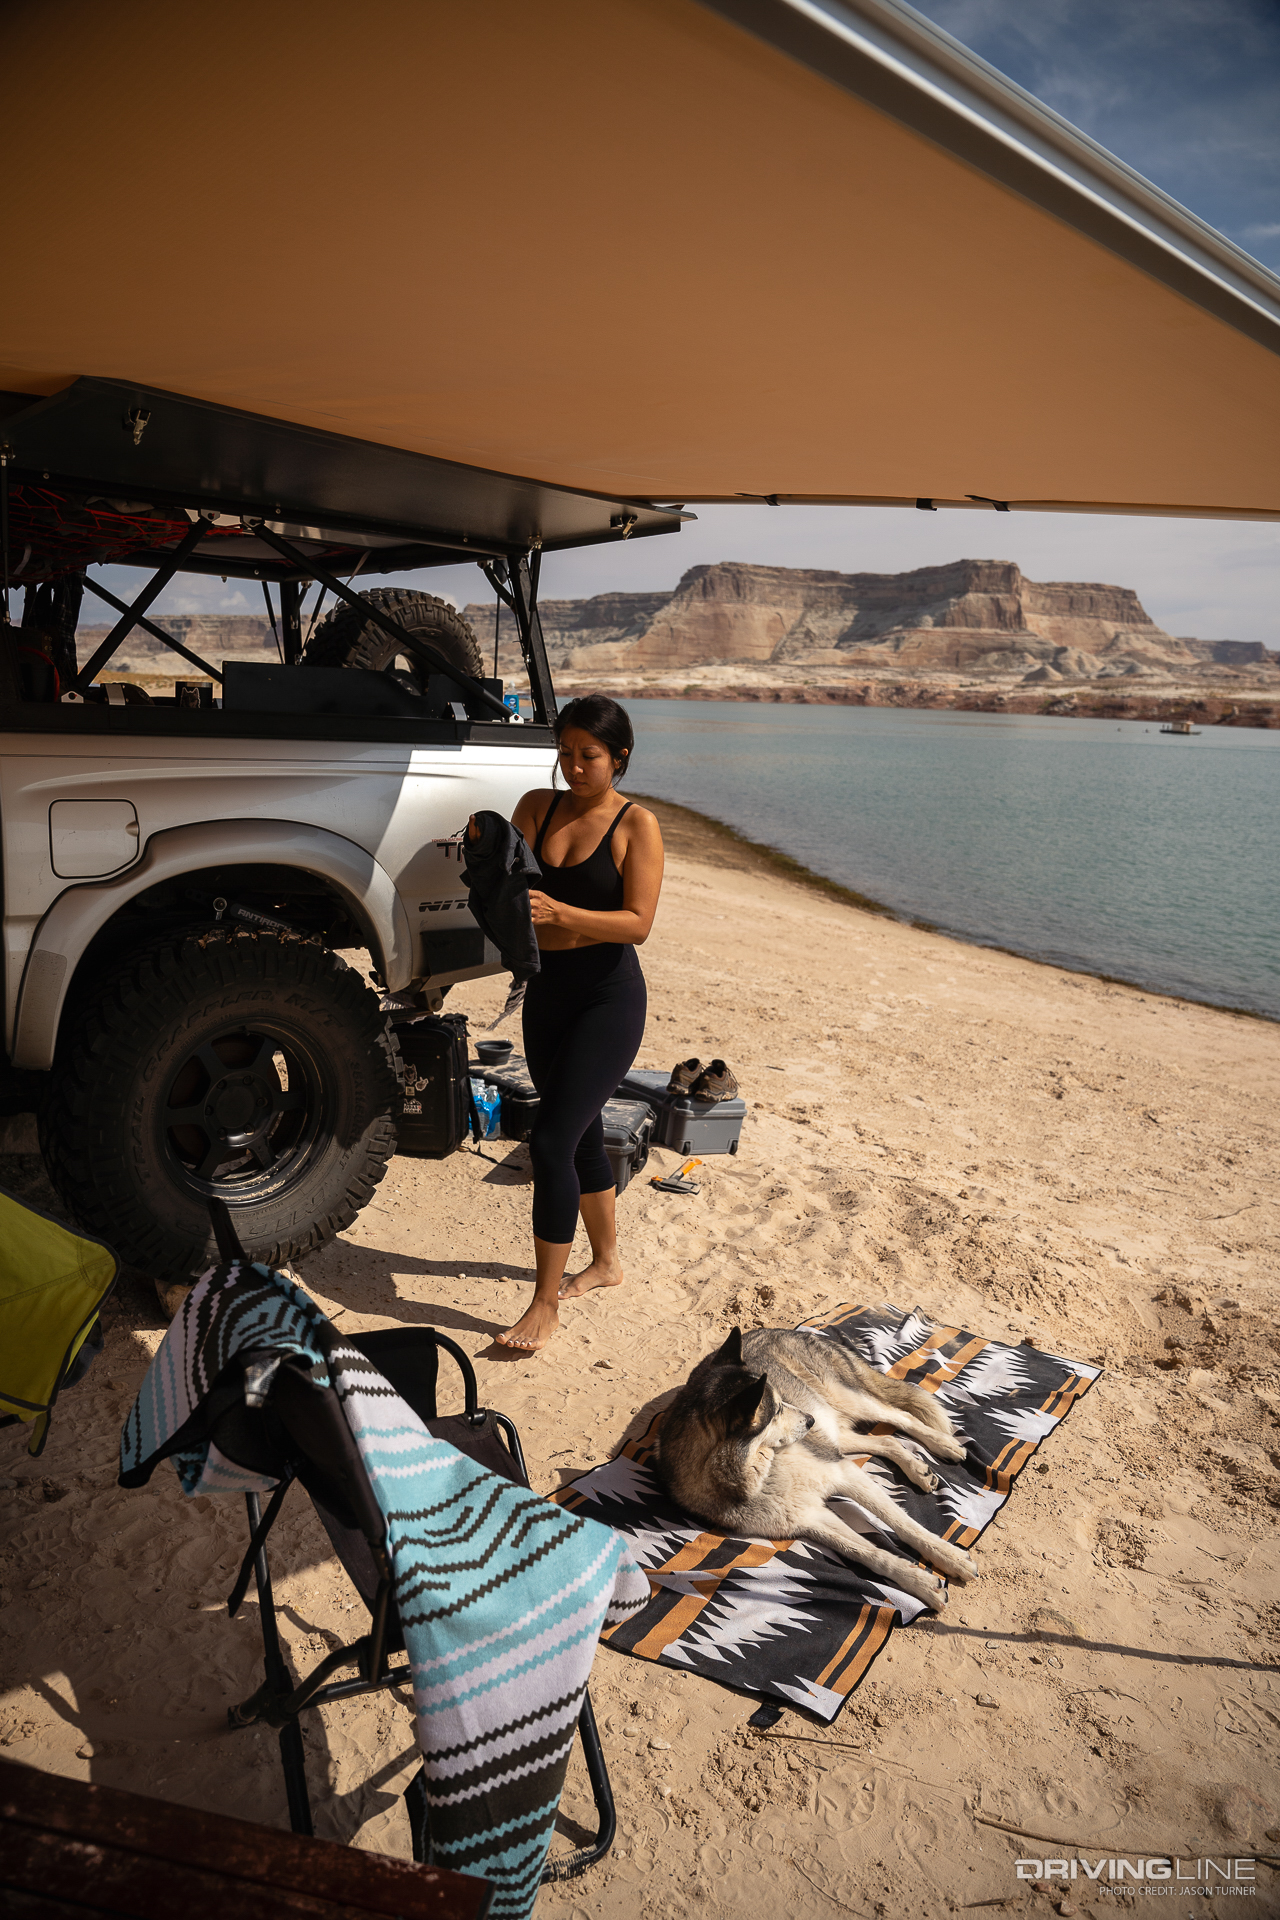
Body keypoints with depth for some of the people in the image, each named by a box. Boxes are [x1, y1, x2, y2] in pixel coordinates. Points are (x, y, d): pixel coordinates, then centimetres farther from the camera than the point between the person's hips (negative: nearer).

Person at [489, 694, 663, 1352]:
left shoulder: (636, 824, -9)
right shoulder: (537, 806, 6)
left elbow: (637, 923, -17)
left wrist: (558, 912, -29)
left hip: (609, 999, -6)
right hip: (546, 993, 6)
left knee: (551, 1143, -12)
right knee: (581, 1136, 18)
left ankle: (545, 1305, 1)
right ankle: (606, 1262, 38)